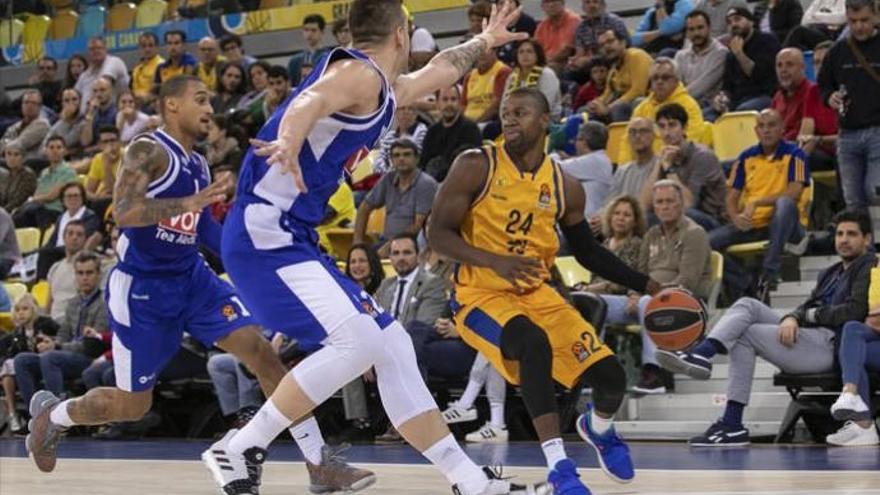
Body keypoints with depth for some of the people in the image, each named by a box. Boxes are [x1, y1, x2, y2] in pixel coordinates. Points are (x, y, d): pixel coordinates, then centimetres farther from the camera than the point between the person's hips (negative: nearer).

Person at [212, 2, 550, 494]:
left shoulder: (387, 90, 21)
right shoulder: (359, 72, -9)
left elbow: (441, 69, 44)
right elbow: (309, 101, -32)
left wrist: (485, 41, 61)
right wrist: (290, 141, -54)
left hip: (297, 240, 10)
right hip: (264, 235, -10)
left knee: (392, 346, 8)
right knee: (358, 339, -24)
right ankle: (239, 448, -15)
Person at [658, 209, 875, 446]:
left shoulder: (869, 268, 1)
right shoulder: (831, 273, 29)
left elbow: (855, 311, -14)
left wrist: (813, 314, -2)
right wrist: (792, 318, -5)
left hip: (831, 345, -8)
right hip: (808, 334, 8)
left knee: (744, 336, -13)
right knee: (747, 305, -5)